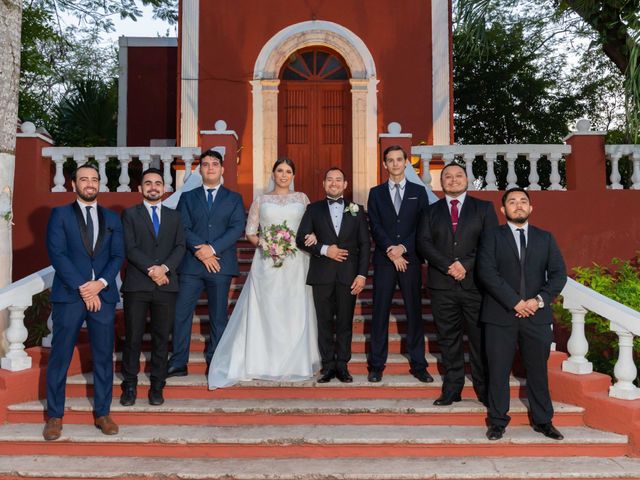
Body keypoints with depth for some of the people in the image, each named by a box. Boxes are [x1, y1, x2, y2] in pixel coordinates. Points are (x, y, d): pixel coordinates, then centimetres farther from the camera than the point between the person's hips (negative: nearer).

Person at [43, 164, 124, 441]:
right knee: (60, 357, 3)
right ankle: (54, 416, 16)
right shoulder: (60, 214, 5)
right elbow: (57, 254, -6)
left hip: (103, 295, 3)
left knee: (104, 356, 6)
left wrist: (100, 283, -12)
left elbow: (118, 256, 6)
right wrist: (83, 288, -13)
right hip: (69, 295, -2)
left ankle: (102, 413, 17)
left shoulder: (112, 218, 13)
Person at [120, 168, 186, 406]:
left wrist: (165, 268, -12)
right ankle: (129, 385, 14)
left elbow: (180, 247, 4)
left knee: (162, 338, 6)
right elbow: (130, 248, -4)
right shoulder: (130, 214, 7)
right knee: (133, 337, 2)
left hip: (166, 285, 2)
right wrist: (151, 269, -15)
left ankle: (157, 386, 15)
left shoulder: (174, 216, 15)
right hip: (137, 285, -2)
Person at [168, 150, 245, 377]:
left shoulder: (234, 198, 11)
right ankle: (178, 363, 7)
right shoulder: (188, 198, 13)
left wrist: (213, 249, -14)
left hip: (221, 265, 0)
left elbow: (237, 228, -3)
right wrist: (200, 251, -14)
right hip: (191, 265, 1)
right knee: (181, 313, -2)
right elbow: (182, 229, 1)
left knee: (218, 317, 6)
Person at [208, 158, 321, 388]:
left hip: (295, 263, 1)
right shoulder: (261, 200, 8)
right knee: (265, 311, -2)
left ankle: (294, 362, 15)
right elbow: (250, 233, 7)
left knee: (294, 312, 2)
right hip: (267, 262, -1)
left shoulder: (301, 198, 11)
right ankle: (263, 360, 8)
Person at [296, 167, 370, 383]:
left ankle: (342, 365, 15)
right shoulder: (314, 209, 9)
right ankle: (328, 366, 13)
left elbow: (365, 244, 5)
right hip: (322, 274, 0)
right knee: (324, 321, 4)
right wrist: (324, 250, -12)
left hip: (348, 274, 0)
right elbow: (301, 239, 3)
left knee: (345, 322, 5)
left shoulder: (356, 210, 9)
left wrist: (362, 274, -3)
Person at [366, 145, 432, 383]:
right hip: (384, 259, 0)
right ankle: (376, 365, 8)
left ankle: (418, 365, 12)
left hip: (411, 259, 0)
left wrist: (403, 247, -12)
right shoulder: (376, 193, 9)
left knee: (414, 311, 4)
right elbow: (375, 227, 0)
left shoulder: (418, 192, 9)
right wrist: (392, 252, -12)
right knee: (380, 312, 1)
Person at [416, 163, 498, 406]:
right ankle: (452, 389, 15)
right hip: (442, 286, 1)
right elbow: (423, 243, 1)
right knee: (448, 340, 6)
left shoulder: (484, 208, 10)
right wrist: (448, 266, -13)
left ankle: (485, 390, 13)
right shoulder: (431, 211, 13)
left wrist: (465, 265, -13)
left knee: (481, 339, 2)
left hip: (475, 284, -1)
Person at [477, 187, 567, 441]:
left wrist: (539, 300, -10)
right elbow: (487, 272, -8)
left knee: (538, 370, 9)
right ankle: (498, 421, 16)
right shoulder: (492, 236, 4)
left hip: (537, 315, 2)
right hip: (500, 315, -2)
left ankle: (543, 420, 23)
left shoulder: (545, 238, 12)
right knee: (498, 370, 3)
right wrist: (515, 302, -14)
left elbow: (559, 274, 5)